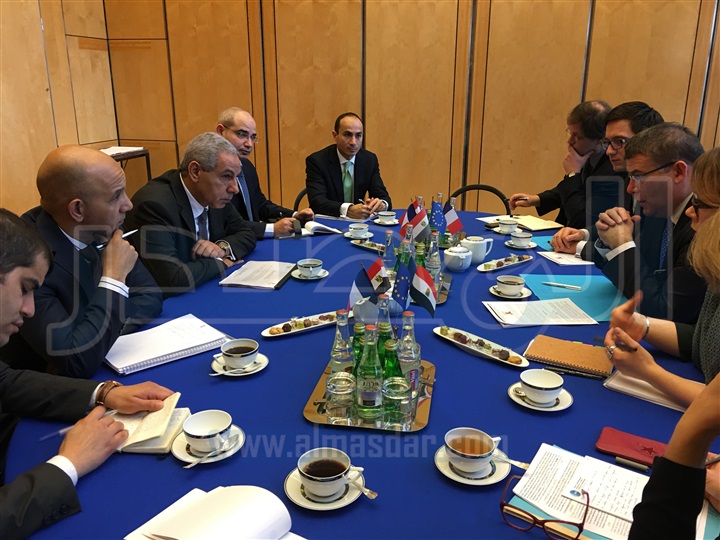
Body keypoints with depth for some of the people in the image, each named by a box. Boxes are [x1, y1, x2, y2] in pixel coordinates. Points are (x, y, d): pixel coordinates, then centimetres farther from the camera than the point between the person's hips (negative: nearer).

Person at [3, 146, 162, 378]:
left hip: (109, 366, 6)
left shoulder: (101, 229, -7)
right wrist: (114, 277, -24)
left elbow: (150, 296, 0)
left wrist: (107, 332, -16)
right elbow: (78, 363, -28)